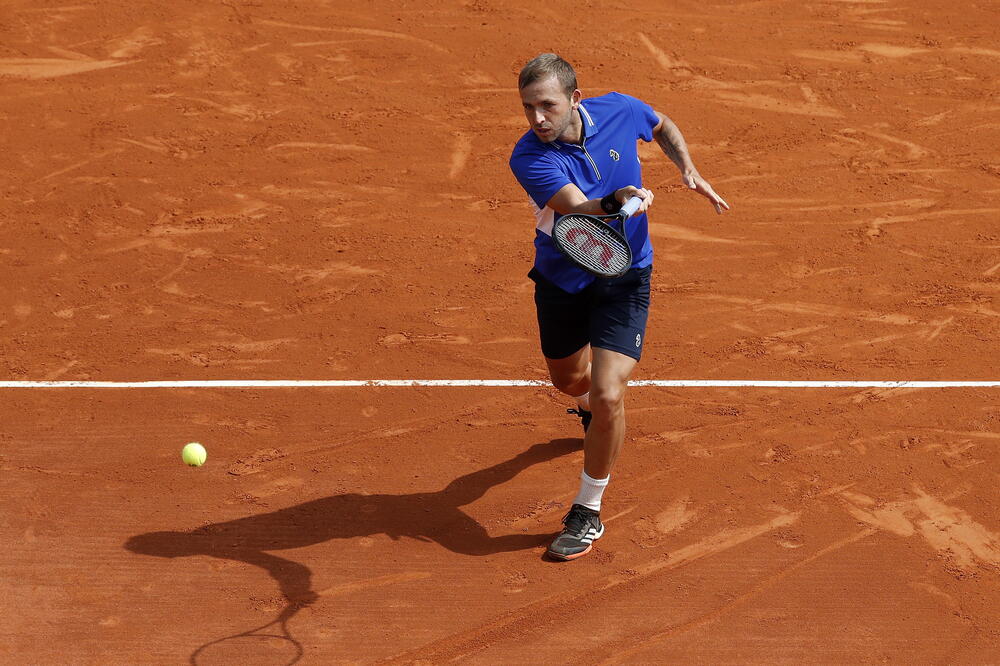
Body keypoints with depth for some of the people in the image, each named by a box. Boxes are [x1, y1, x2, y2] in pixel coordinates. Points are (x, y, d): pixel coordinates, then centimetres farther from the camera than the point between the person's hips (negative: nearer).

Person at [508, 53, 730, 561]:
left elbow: (662, 126, 9)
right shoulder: (529, 157, -25)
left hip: (623, 278, -1)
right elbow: (578, 209, -41)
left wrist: (688, 170, -5)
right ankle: (592, 410, 65)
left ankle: (588, 513, 3)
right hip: (560, 282, 1)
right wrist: (616, 203, -61)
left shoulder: (620, 112, -16)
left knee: (607, 396, -16)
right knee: (568, 380, 24)